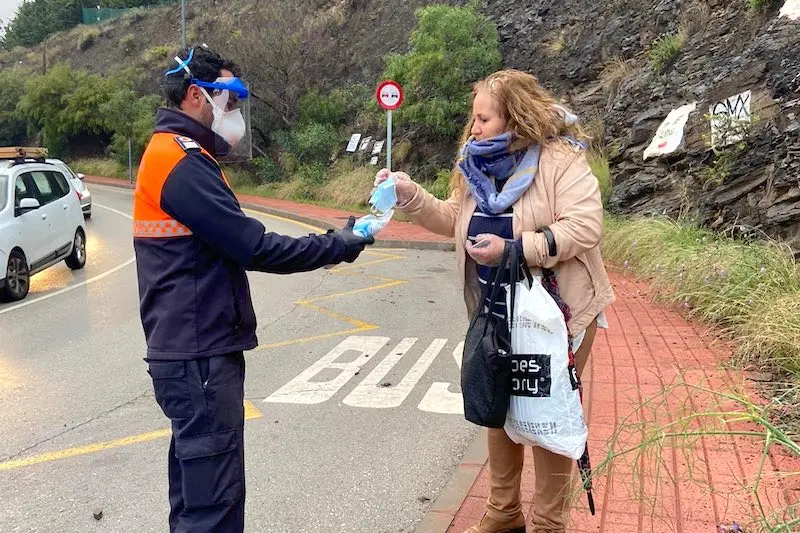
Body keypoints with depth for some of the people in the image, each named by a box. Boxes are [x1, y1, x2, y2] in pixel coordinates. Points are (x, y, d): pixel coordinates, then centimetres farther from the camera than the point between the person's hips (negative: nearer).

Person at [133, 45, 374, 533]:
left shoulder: (173, 154, 16)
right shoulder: (182, 161, -16)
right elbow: (254, 247, -19)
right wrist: (339, 246, -9)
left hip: (192, 350, 10)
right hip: (201, 357, -10)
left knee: (196, 488, 19)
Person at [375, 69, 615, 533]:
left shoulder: (561, 159, -16)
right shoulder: (479, 165, 6)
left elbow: (585, 227, -26)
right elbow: (454, 221, 12)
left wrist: (513, 248, -28)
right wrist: (410, 194, -2)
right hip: (496, 313, 7)